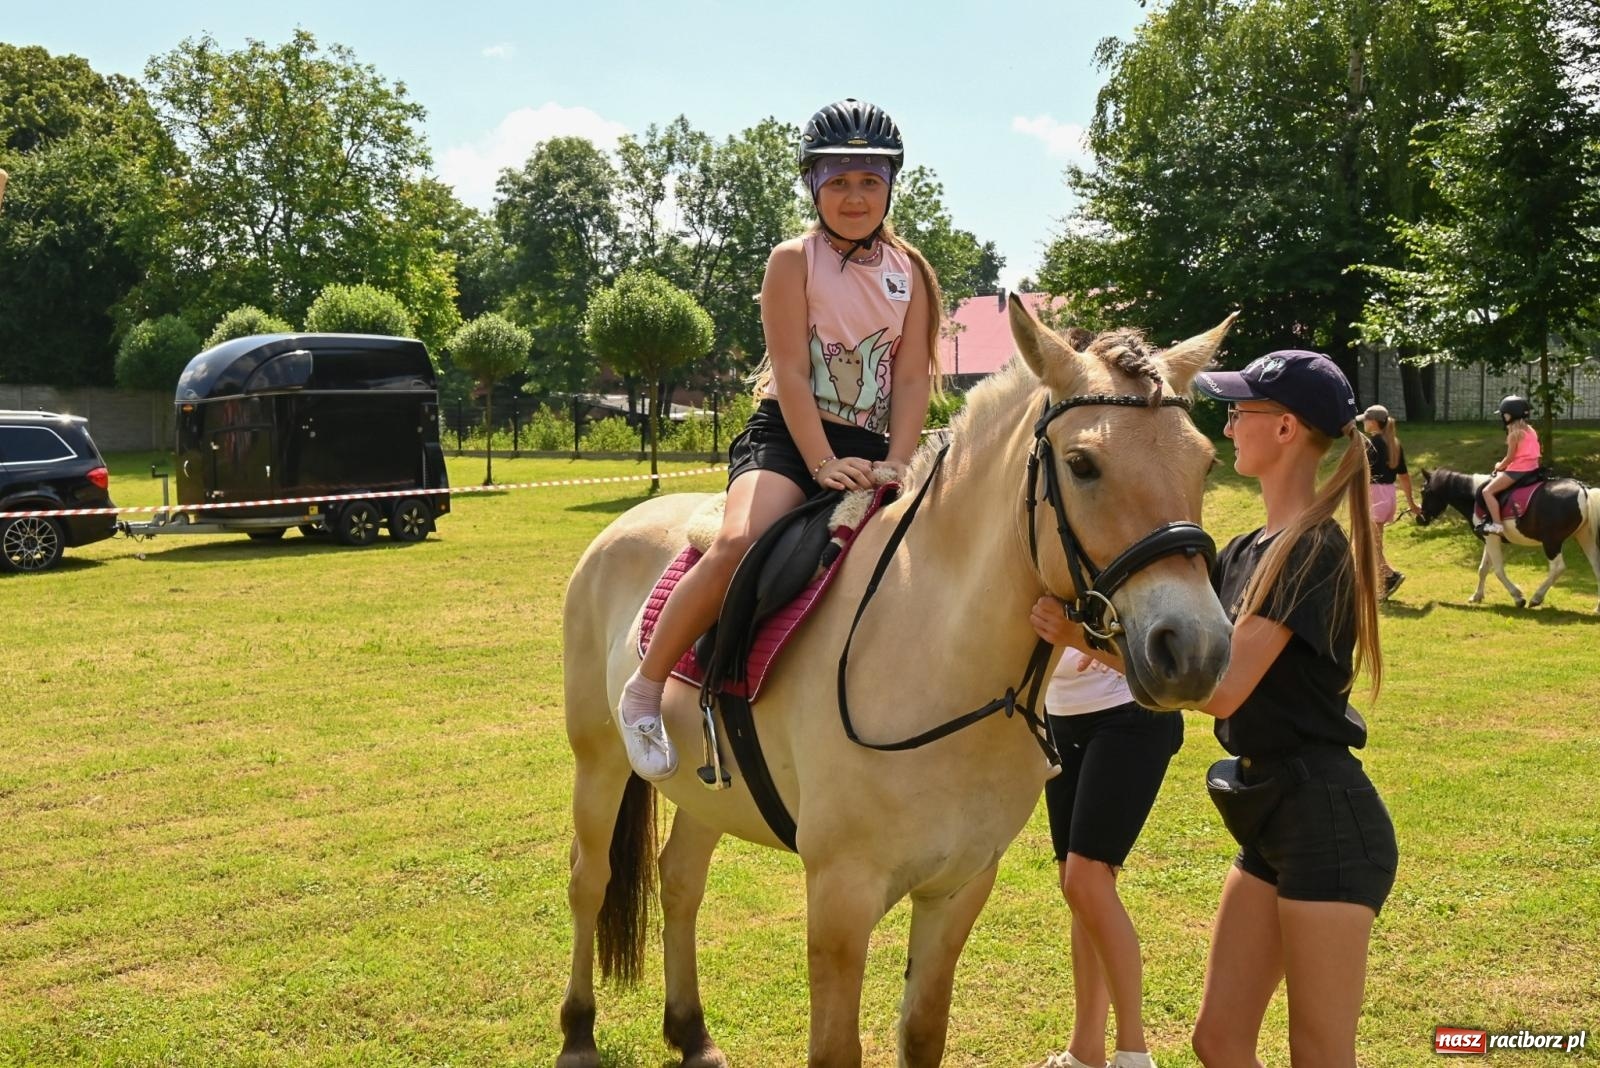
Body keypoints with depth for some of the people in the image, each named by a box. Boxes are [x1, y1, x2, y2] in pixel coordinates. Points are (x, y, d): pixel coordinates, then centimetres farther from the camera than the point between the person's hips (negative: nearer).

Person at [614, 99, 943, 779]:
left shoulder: (909, 272, 10)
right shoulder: (794, 260, -1)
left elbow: (912, 379, 3)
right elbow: (791, 372, -10)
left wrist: (895, 466, -12)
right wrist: (823, 463, -21)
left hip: (871, 448, 5)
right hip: (786, 437, -5)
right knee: (740, 542, -33)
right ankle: (644, 691, -17)